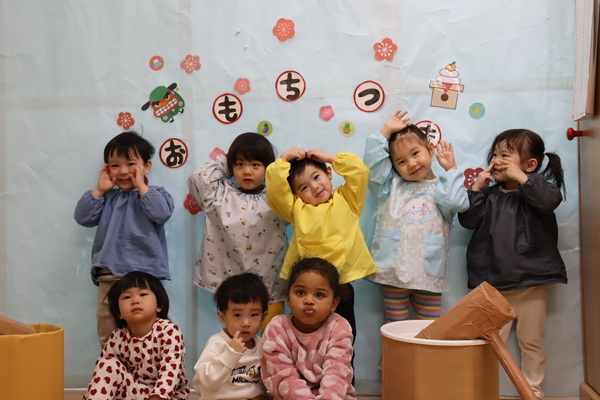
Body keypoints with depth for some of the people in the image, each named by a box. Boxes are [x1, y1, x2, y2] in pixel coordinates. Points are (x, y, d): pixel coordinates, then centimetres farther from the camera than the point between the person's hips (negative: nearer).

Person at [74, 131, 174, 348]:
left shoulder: (154, 194, 4)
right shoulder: (107, 198, 16)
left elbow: (162, 212, -17)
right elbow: (83, 217, 7)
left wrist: (141, 186, -8)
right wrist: (99, 190, 2)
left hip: (144, 273, -4)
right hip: (109, 275, 5)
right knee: (107, 333, 12)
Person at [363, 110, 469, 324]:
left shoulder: (441, 187, 9)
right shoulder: (391, 185, 13)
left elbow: (457, 202, -11)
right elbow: (373, 158, 5)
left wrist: (451, 169, 0)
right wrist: (386, 130, 9)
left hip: (428, 274, -1)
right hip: (393, 272, 1)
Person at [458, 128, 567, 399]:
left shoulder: (537, 191, -1)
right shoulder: (489, 195, 6)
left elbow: (549, 199, -24)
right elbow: (468, 220, -4)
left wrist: (520, 176, -23)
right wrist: (477, 187, -9)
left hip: (532, 281, -1)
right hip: (493, 282, 2)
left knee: (531, 341, 12)